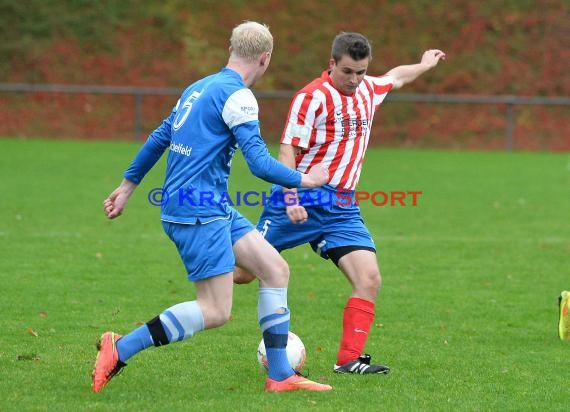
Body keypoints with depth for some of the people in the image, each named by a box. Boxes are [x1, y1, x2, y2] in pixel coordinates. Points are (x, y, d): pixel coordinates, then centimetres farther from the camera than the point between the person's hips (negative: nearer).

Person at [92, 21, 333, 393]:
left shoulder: (199, 89, 16)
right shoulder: (238, 96, -13)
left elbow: (158, 139, 24)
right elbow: (260, 163, -18)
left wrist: (128, 187, 32)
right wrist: (303, 180, -2)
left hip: (214, 209, 10)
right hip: (199, 212, -10)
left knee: (276, 268, 8)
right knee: (216, 311, -10)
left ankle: (280, 376, 9)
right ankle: (120, 349, -9)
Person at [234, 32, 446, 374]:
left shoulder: (368, 90, 12)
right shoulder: (313, 97, -11)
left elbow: (395, 77, 36)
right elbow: (288, 150, -14)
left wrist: (425, 65, 52)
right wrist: (291, 199, -25)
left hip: (343, 207, 6)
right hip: (303, 201, -6)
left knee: (370, 279, -11)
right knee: (243, 274, -3)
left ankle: (349, 360, -8)